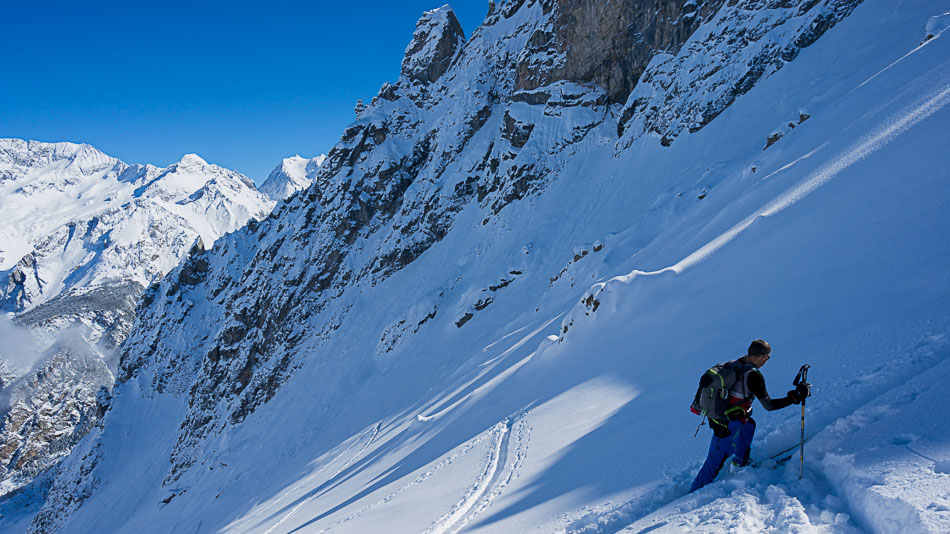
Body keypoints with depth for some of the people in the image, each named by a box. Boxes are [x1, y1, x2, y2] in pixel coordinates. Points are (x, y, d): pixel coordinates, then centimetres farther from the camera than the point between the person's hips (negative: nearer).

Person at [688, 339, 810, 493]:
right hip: (726, 427, -8)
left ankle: (740, 462, 44)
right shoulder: (754, 375, -22)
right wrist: (795, 396, -12)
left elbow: (705, 379, 12)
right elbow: (768, 405, -17)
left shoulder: (731, 365, -1)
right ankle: (695, 493, 17)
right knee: (716, 462, 7)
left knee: (749, 424, 33)